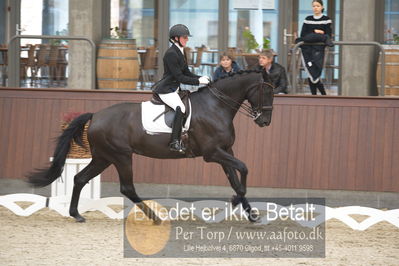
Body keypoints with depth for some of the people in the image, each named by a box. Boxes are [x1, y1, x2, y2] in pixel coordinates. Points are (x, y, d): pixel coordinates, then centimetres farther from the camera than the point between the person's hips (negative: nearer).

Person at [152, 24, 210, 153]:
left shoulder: (180, 52, 13)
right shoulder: (171, 54, -18)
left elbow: (186, 73, 17)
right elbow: (179, 77, -20)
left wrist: (201, 78, 1)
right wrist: (198, 81, -19)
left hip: (174, 89, 11)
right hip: (166, 90, -11)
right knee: (180, 108, -29)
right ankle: (175, 142, -30)